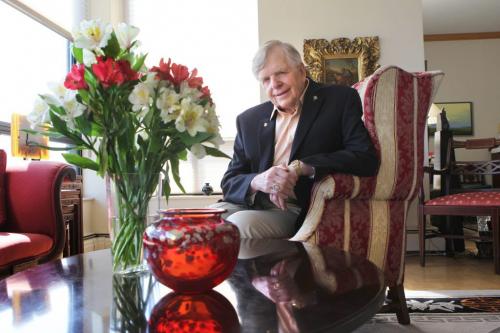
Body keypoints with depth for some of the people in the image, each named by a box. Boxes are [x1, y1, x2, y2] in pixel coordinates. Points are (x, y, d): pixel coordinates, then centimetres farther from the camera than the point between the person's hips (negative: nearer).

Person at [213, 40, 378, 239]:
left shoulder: (340, 100, 2)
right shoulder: (248, 120, 13)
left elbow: (366, 158, -10)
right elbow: (230, 183, 10)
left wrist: (300, 167, -19)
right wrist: (257, 182, -14)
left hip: (300, 213, -3)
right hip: (251, 205, 4)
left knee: (240, 223, -29)